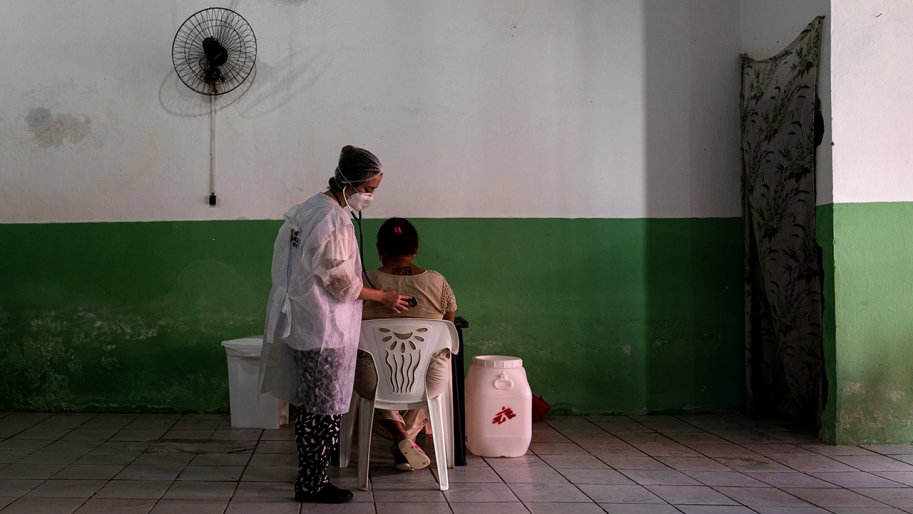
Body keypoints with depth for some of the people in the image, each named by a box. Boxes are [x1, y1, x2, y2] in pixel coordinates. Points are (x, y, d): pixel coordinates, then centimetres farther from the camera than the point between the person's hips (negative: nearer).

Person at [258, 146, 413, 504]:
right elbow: (340, 282, -17)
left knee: (306, 404, 16)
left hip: (301, 324, 10)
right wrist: (383, 297, -5)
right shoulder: (334, 220, -19)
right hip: (325, 329, -10)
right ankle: (313, 484, 7)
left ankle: (307, 475, 26)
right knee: (325, 408, -1)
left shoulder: (307, 210, 11)